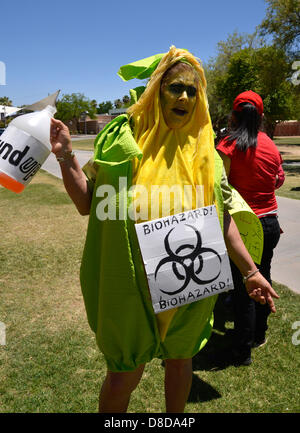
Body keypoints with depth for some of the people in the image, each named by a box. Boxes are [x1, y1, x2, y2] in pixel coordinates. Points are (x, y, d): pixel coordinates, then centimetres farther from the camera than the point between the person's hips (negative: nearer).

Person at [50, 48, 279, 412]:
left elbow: (221, 217, 5)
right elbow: (87, 203, -3)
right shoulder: (124, 139, -5)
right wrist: (65, 156, -16)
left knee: (181, 359, 22)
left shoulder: (204, 152, 1)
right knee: (125, 375, 8)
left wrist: (250, 271, 5)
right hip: (133, 283, -3)